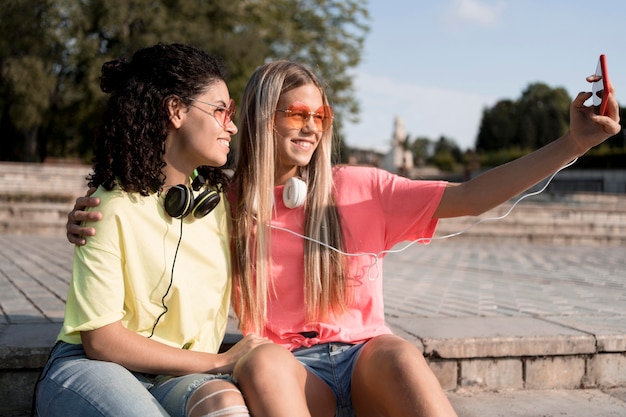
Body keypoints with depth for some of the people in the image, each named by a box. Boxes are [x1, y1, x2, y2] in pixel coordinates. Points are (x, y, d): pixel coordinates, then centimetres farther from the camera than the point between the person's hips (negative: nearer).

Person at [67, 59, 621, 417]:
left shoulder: (360, 189, 7)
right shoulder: (226, 206, 7)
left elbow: (470, 198, -1)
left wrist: (574, 143, -9)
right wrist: (91, 226, -12)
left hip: (366, 356, 1)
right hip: (290, 368, 0)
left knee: (398, 353, -34)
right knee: (261, 364, -35)